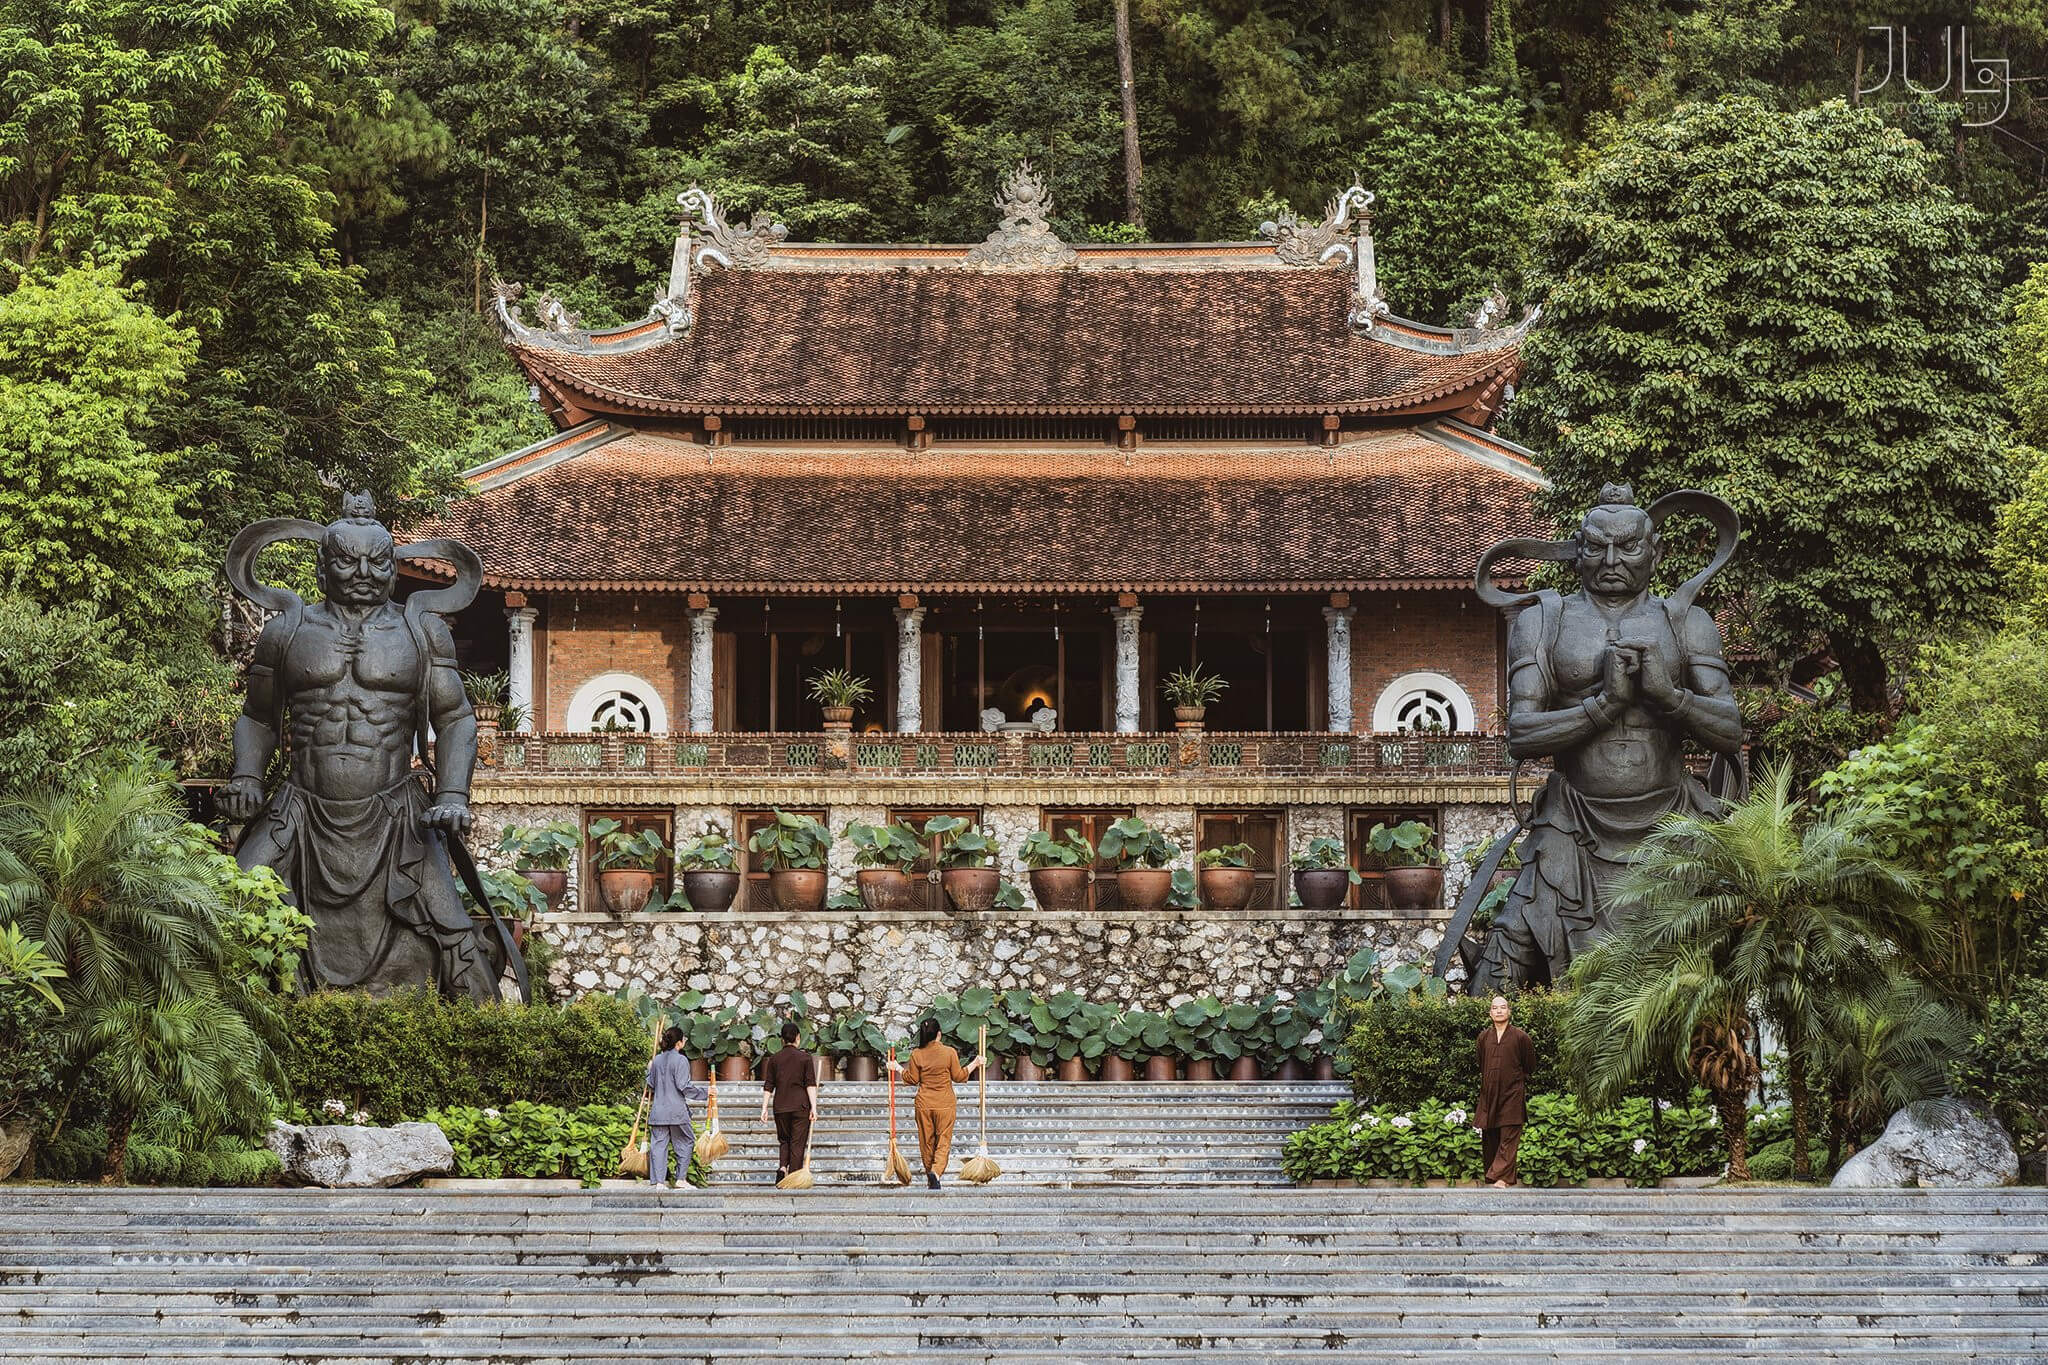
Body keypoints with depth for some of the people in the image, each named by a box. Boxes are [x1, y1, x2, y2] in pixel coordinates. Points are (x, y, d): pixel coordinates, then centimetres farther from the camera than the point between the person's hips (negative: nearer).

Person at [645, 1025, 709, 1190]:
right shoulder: (681, 1060, -10)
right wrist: (704, 1092, -5)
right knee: (685, 1142, 10)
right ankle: (681, 1178, 9)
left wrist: (649, 1070, 34)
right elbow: (684, 1086, -14)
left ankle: (657, 1181, 1)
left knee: (658, 1144, 5)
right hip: (676, 1111, -5)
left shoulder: (657, 1060, 8)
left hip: (658, 1110, 5)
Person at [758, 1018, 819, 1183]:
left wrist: (764, 1108, 7)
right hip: (801, 1107, -2)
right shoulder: (805, 1057, -2)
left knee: (784, 1140, 17)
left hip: (780, 1107, 2)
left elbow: (768, 1087, 4)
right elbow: (811, 1084, -7)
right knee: (798, 1143, 3)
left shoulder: (774, 1059, 5)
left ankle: (782, 1166, -6)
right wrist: (814, 1107, -6)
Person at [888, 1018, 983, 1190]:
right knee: (944, 1140, 1)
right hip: (945, 1104, -2)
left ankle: (930, 1177, 23)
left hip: (924, 1103, 2)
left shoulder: (916, 1055, -5)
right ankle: (936, 1171, -22)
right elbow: (958, 1076, -2)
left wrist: (897, 1067, 18)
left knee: (927, 1141, 13)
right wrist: (975, 1064, 11)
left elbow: (912, 1079, 1)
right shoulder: (950, 1053, -9)